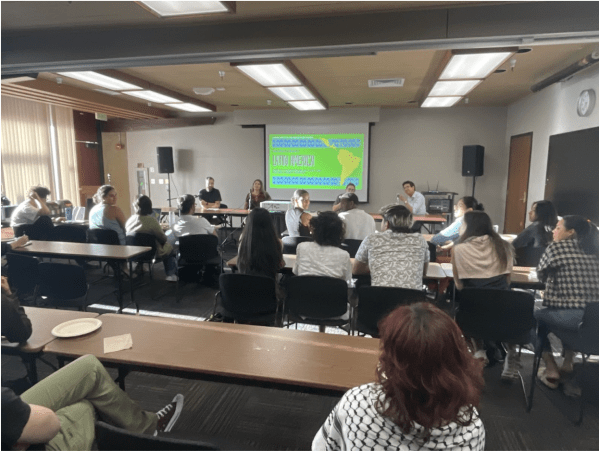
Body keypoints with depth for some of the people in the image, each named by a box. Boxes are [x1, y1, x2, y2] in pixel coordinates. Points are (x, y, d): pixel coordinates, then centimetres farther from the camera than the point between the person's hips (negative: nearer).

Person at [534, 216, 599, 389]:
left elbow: (540, 274, 7)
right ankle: (568, 364, 39)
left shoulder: (557, 247, -3)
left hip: (571, 317, -6)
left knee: (536, 315, 21)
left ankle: (551, 369, 20)